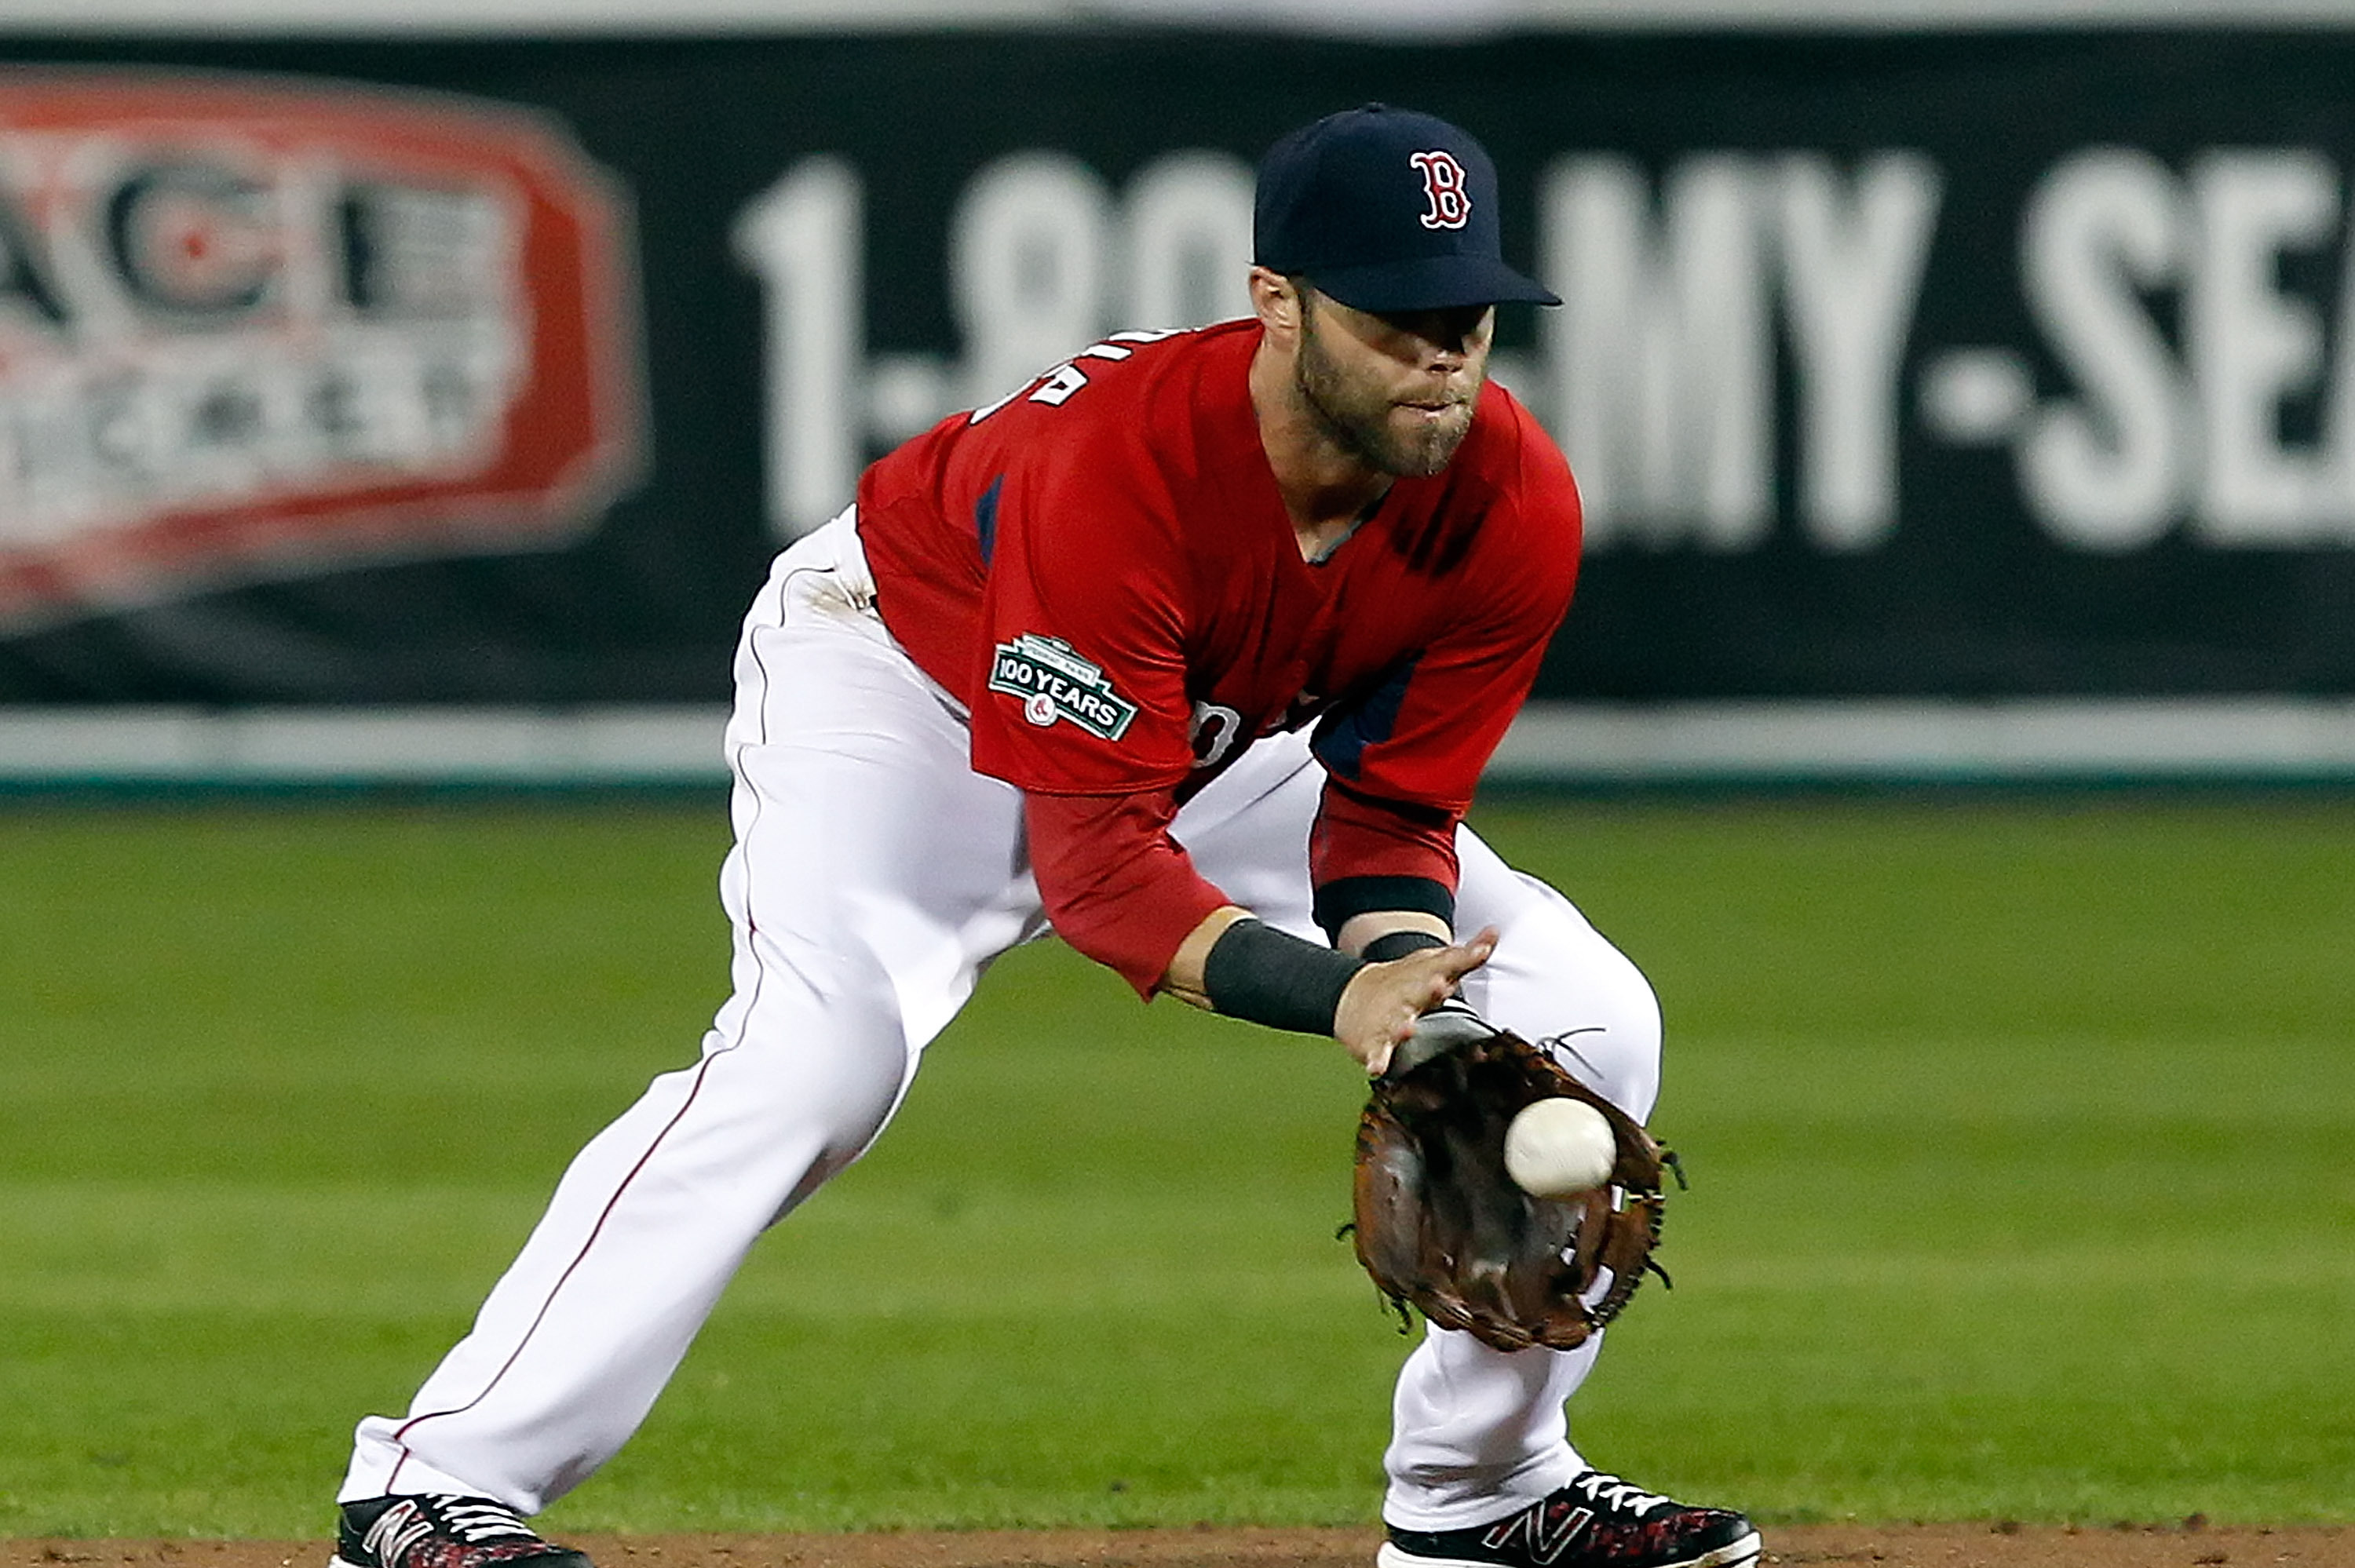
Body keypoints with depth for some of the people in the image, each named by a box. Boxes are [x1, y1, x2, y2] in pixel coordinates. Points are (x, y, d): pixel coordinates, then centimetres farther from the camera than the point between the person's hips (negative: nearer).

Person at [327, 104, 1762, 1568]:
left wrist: (1400, 974, -34)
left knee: (1584, 1014, -3)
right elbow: (1097, 863, -40)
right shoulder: (1115, 462, -40)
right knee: (817, 1046, -32)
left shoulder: (1514, 505, -25)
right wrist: (1337, 993, -53)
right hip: (911, 682, -6)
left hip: (1226, 743, 6)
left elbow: (1391, 814, -13)